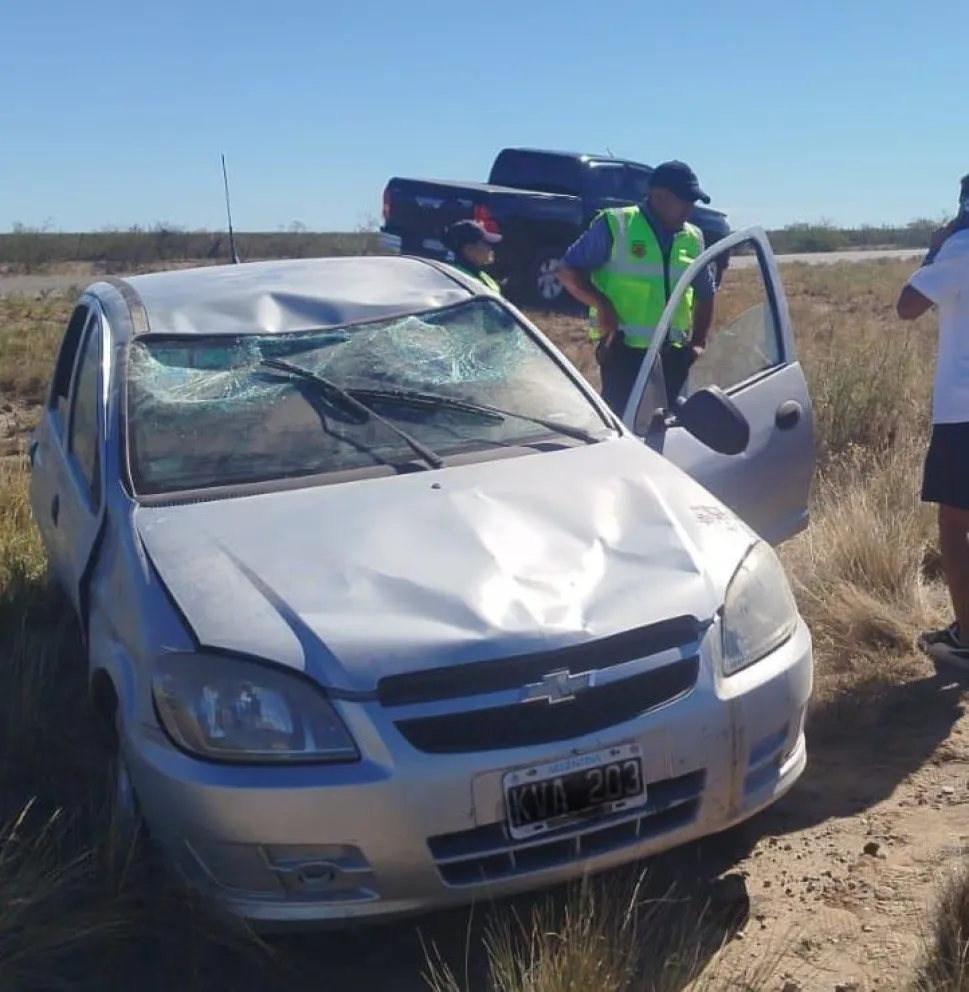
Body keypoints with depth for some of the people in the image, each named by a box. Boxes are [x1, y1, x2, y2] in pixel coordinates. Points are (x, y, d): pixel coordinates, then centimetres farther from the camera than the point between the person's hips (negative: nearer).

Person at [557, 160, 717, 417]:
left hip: (673, 355, 6)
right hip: (624, 352, -5)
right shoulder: (615, 225, -4)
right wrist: (601, 304, -16)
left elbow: (706, 293, 23)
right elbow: (568, 270, -3)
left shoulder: (693, 239, 13)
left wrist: (698, 341, 11)